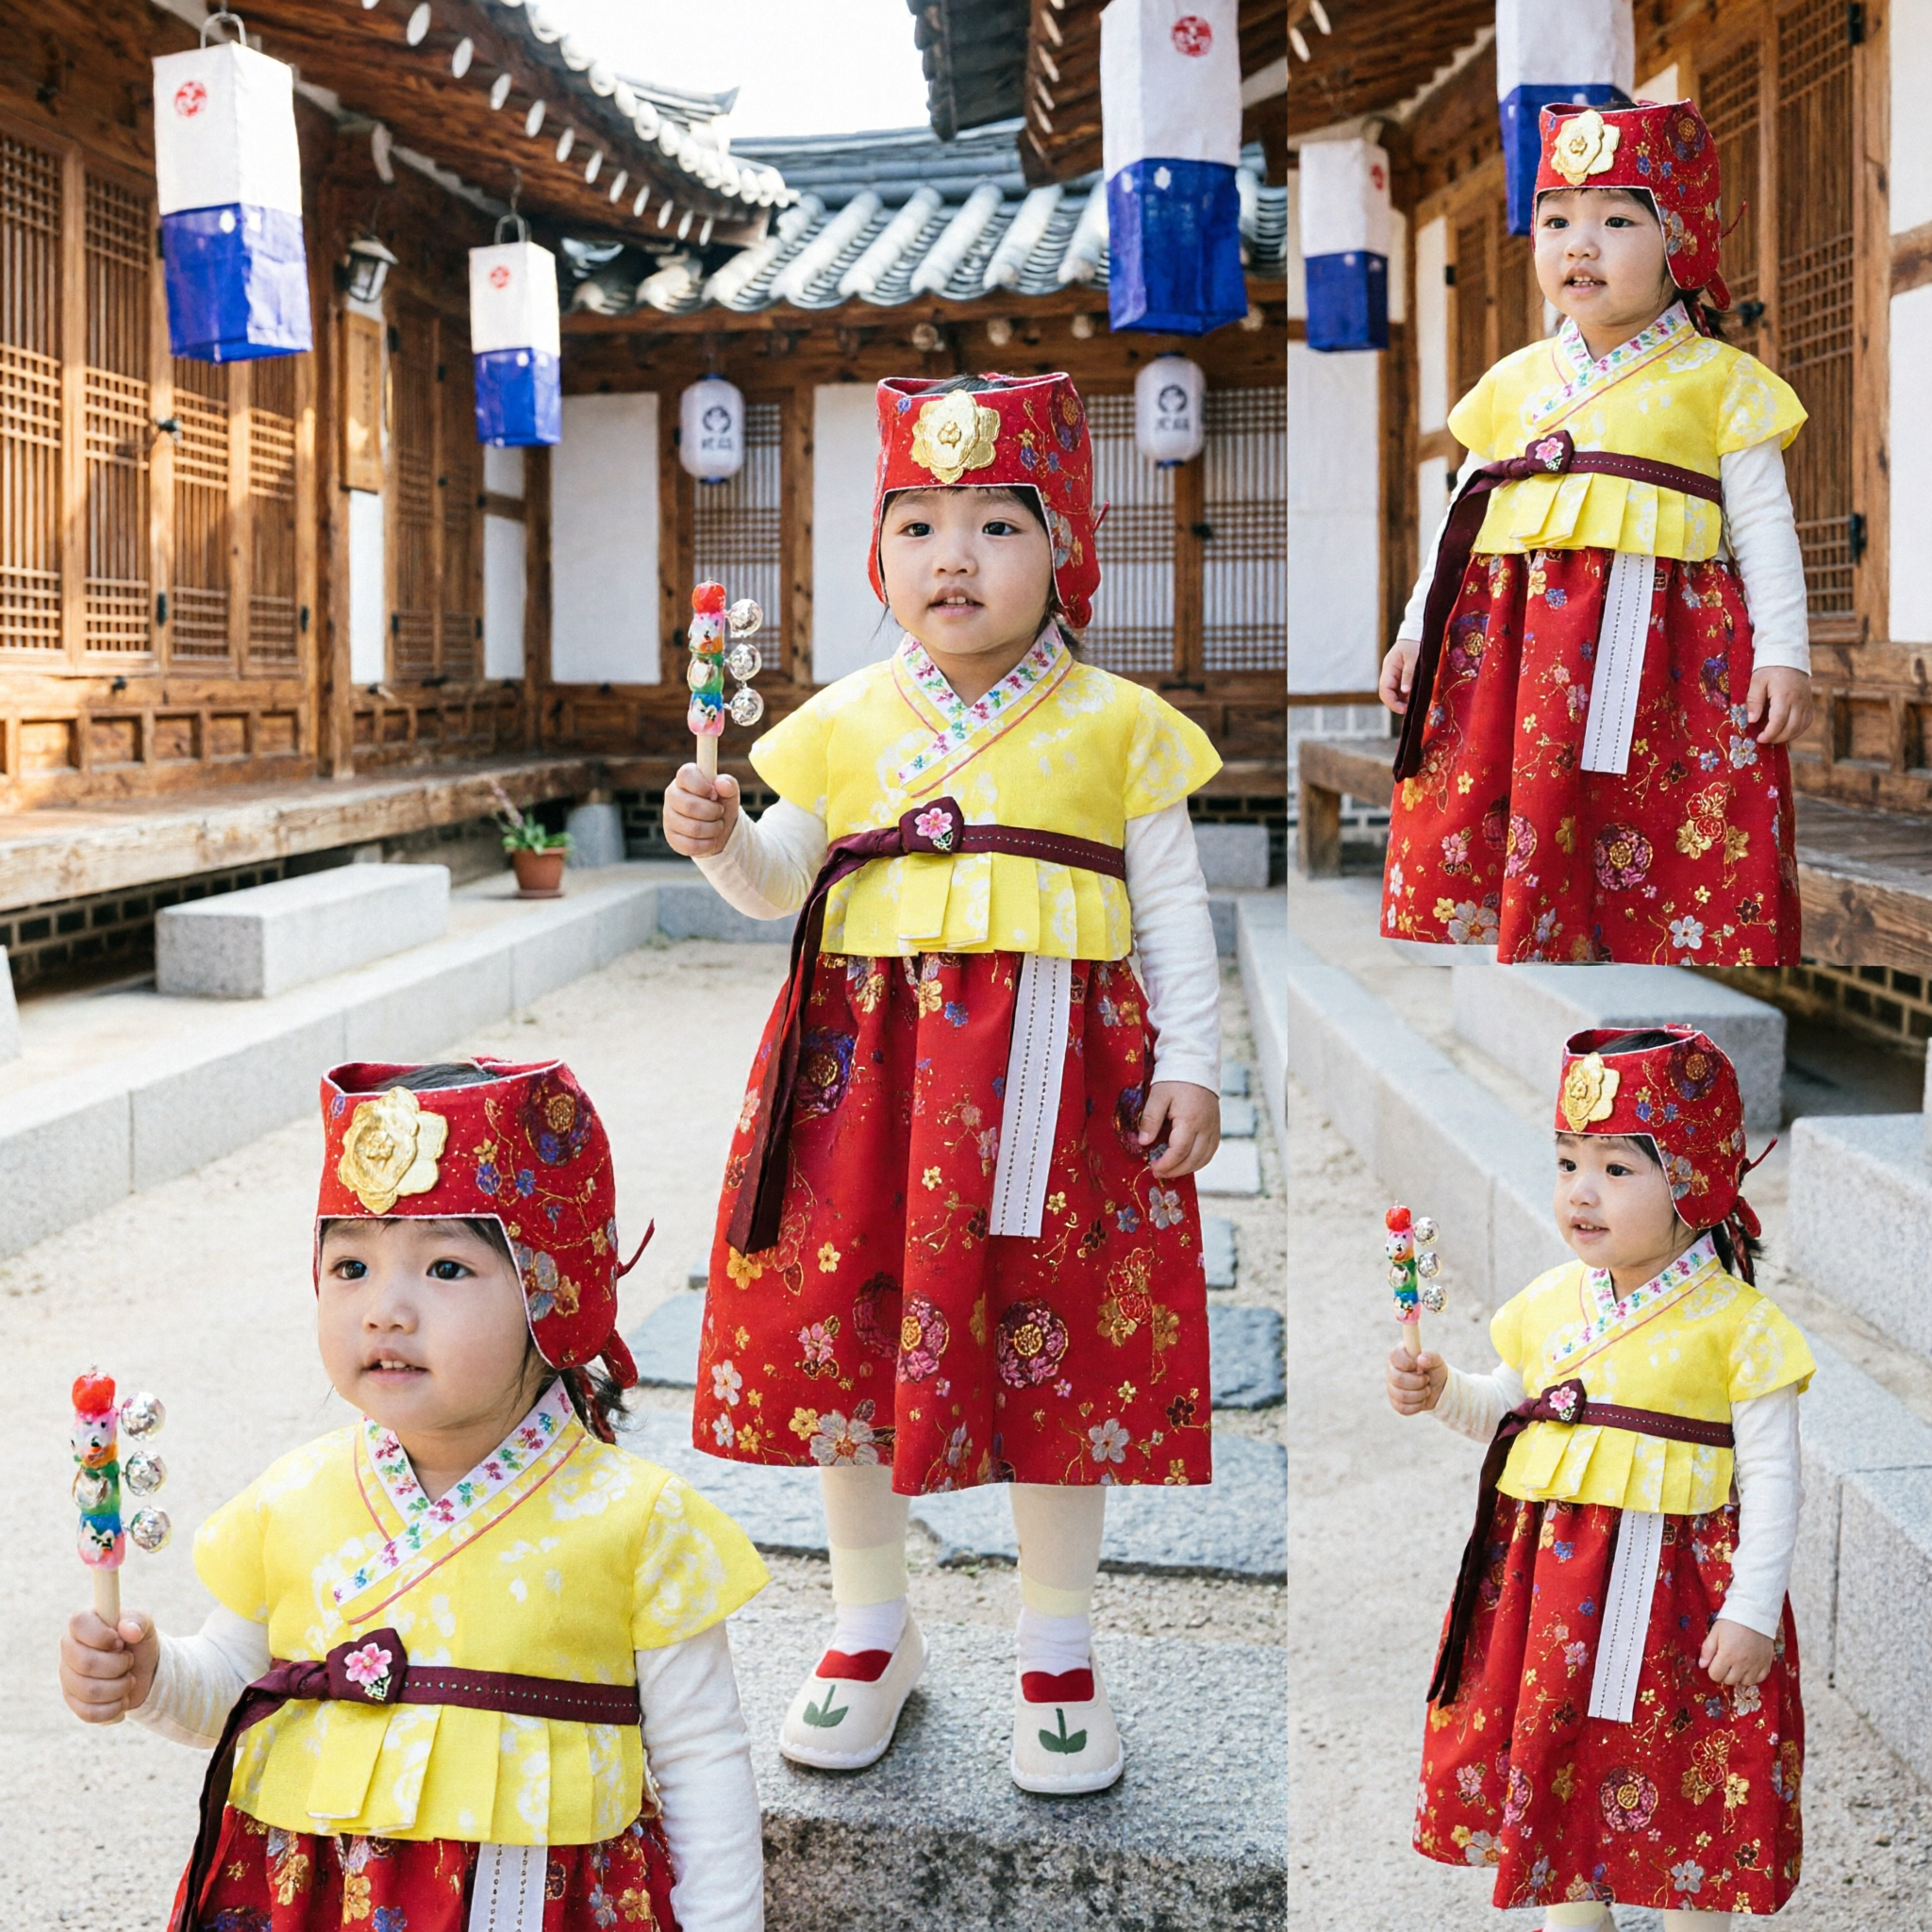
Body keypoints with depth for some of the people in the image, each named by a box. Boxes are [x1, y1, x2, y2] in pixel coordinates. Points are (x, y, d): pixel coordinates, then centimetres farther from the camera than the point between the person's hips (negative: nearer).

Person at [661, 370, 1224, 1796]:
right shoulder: (846, 726, 7)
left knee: (1059, 1359, 5)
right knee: (843, 1341, 8)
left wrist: (1191, 1064, -3)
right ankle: (872, 1632, 30)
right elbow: (779, 887, 10)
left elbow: (1173, 906, 3)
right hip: (868, 1059, 2)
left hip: (1056, 1068, -2)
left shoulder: (1116, 727, 2)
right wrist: (719, 839, -11)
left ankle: (1059, 1658, 25)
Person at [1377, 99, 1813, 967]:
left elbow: (1763, 522, 3)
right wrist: (1416, 631, 15)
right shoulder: (1515, 383, 15)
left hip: (1664, 648, -3)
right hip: (1510, 633, 4)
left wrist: (1782, 652, -5)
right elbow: (1462, 519, 19)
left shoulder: (1720, 380, 4)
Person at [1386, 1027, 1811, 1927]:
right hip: (1545, 1578, 5)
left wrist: (1752, 1612, -13)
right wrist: (1442, 1393, -1)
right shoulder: (1549, 1304, 4)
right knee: (1551, 1762, 16)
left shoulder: (1735, 1324, -11)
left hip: (1673, 1588, -5)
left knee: (1683, 1799, 7)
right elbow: (1505, 1409, 18)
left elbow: (1770, 1478, -10)